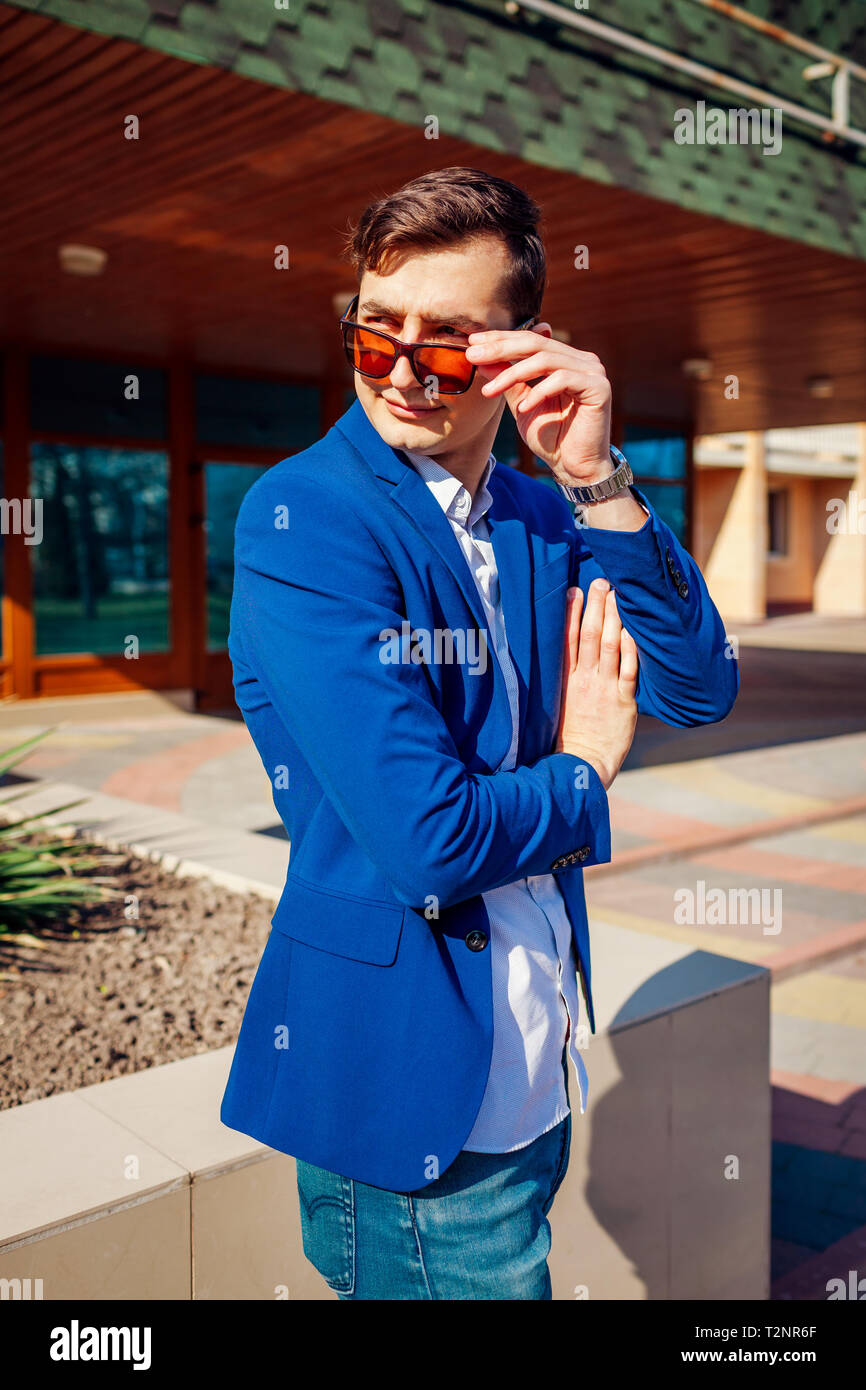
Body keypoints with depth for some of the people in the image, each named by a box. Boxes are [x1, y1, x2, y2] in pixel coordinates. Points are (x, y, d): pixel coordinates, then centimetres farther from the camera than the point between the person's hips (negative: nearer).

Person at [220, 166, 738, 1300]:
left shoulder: (543, 515, 4)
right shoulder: (302, 518, -18)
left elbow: (698, 693, -5)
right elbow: (425, 840, -25)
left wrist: (598, 482, -16)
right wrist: (584, 774, -6)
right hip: (411, 1087, -7)